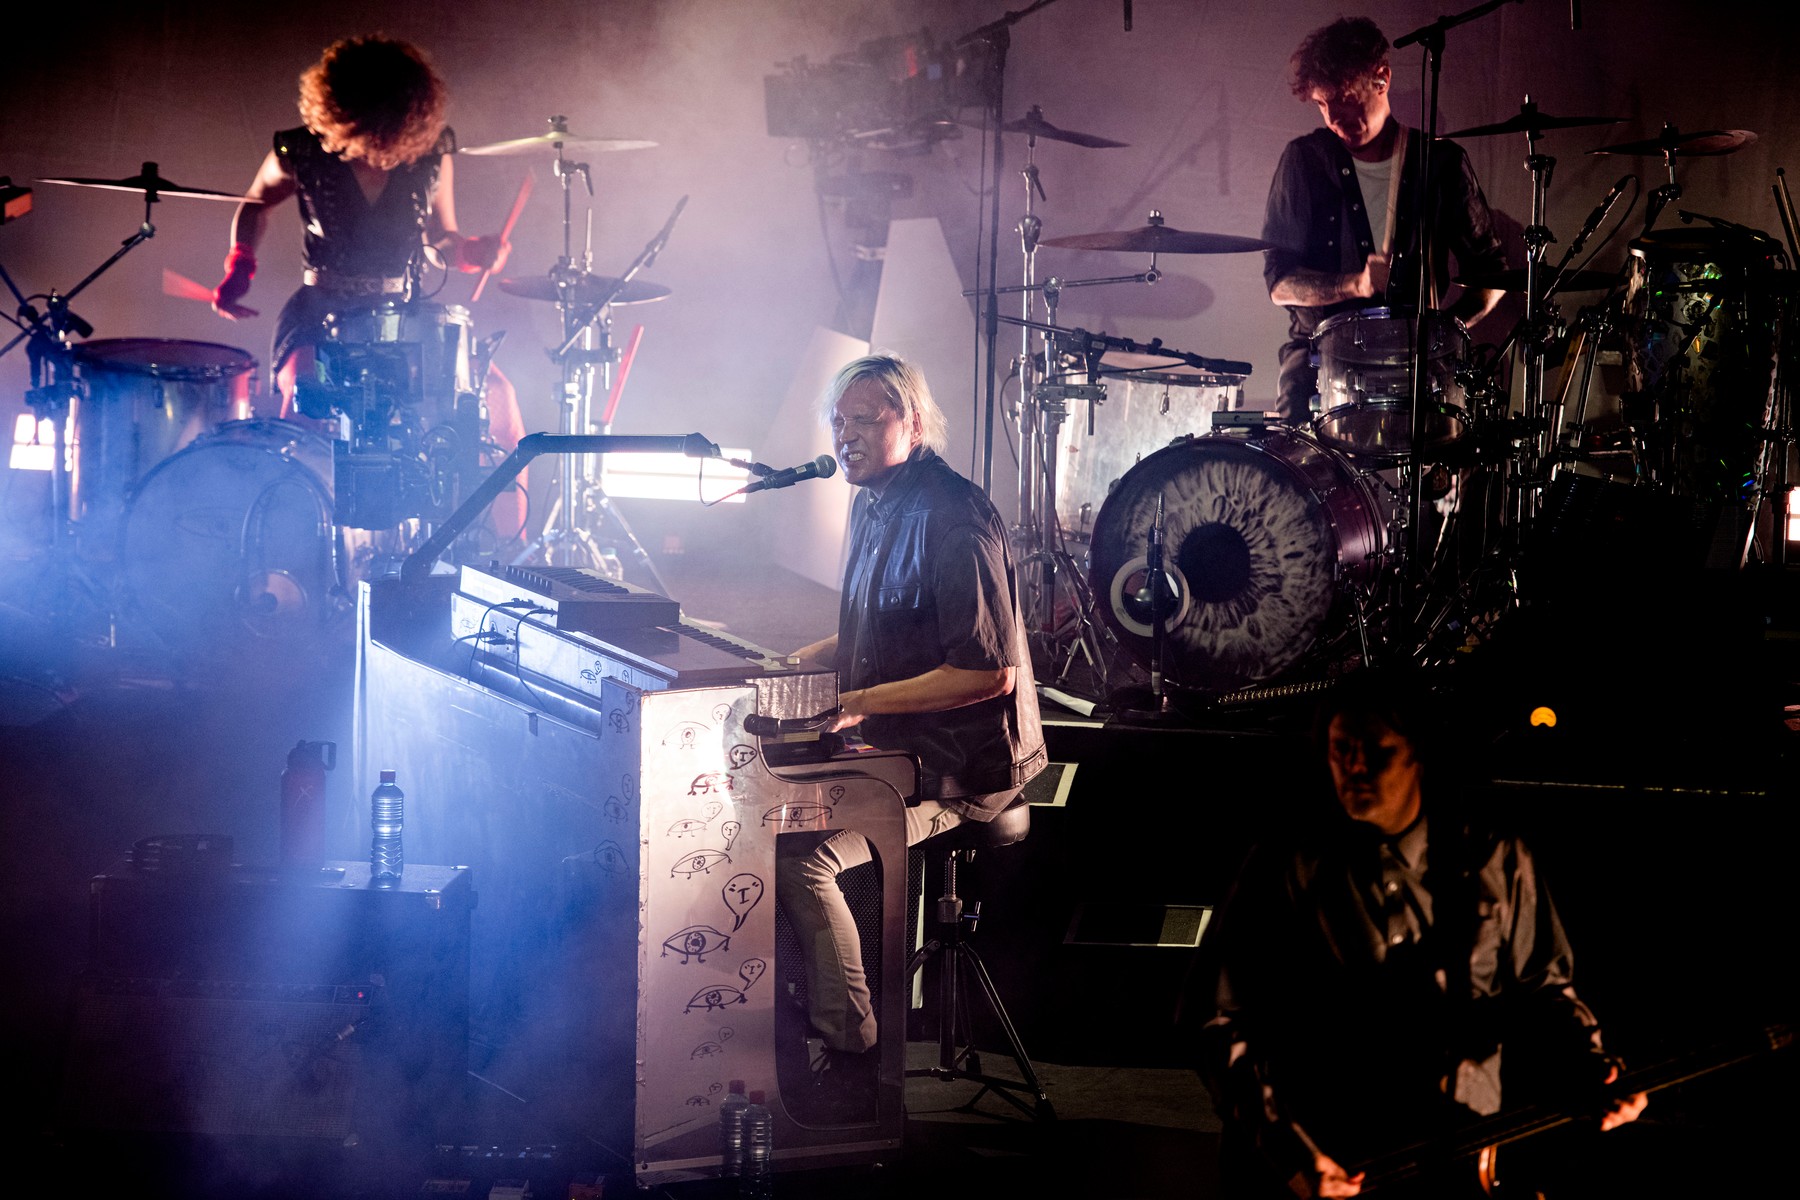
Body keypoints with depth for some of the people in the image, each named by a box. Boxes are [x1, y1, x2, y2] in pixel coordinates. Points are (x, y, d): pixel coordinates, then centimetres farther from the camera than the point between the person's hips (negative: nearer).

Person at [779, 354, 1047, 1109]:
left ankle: (850, 1051, -10)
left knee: (798, 852, -23)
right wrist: (799, 663, 9)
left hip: (961, 767, -10)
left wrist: (860, 702, -22)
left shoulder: (953, 520, -20)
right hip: (901, 745, 10)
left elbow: (993, 672, -24)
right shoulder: (875, 504, 12)